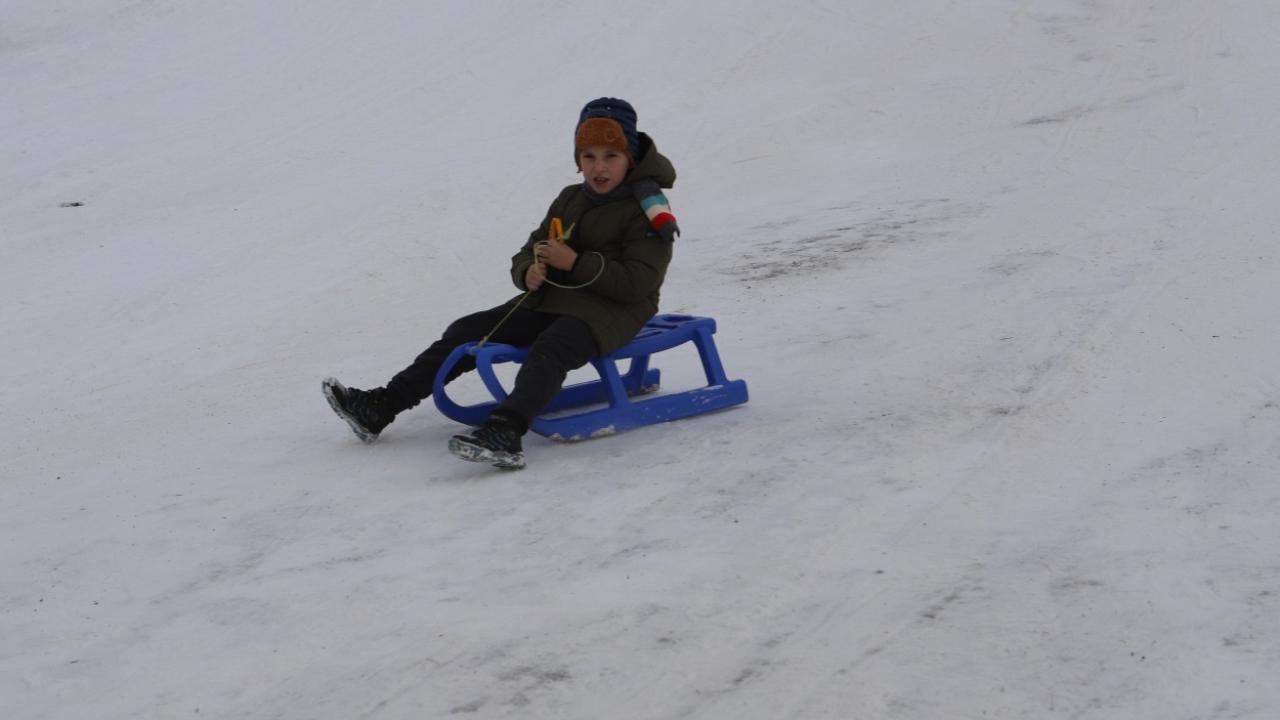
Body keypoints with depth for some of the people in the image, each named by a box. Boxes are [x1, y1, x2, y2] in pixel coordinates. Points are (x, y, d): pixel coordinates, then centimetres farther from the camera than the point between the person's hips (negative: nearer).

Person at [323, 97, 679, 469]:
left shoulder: (647, 211, -8)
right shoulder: (569, 200, 15)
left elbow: (638, 283, -18)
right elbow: (527, 254, 18)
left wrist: (576, 263, -23)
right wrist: (529, 272, -8)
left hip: (612, 310, -8)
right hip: (552, 299, 8)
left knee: (548, 351, -38)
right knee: (466, 331, -3)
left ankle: (504, 433, -60)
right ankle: (379, 407, -8)